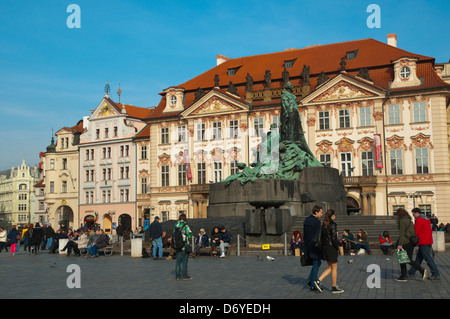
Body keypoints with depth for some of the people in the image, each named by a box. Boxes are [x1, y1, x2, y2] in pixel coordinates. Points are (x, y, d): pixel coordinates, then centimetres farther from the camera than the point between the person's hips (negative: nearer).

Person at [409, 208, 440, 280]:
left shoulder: (419, 220, -13)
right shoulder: (426, 219, 16)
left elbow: (416, 232, -15)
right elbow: (430, 230, 20)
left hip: (423, 243, -10)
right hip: (428, 241, 10)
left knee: (428, 258, -8)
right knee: (419, 258, 15)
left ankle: (436, 275, -8)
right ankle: (412, 272, 23)